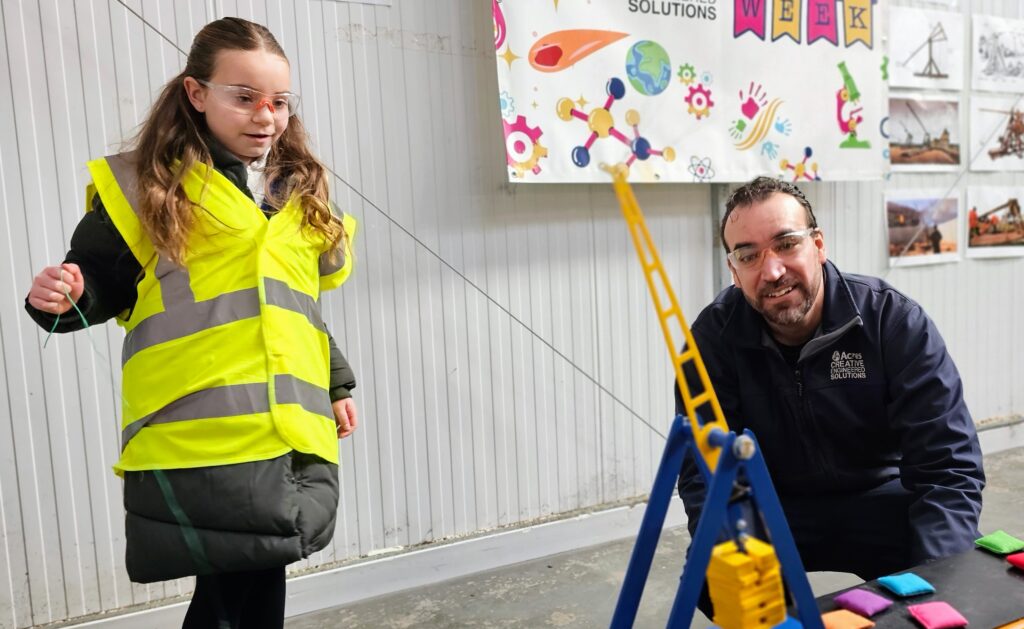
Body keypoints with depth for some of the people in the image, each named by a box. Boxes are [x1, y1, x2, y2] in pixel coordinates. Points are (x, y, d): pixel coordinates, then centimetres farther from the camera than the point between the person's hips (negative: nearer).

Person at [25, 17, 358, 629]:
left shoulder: (302, 193, 16)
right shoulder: (147, 184, 1)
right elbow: (102, 282, 4)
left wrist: (337, 383, 22)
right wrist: (64, 299, -18)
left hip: (293, 432, 5)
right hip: (198, 435, -5)